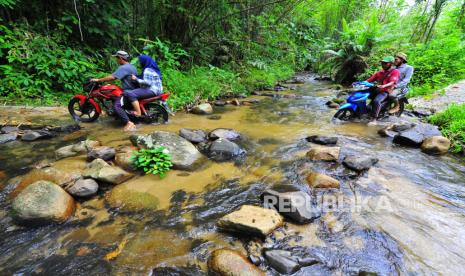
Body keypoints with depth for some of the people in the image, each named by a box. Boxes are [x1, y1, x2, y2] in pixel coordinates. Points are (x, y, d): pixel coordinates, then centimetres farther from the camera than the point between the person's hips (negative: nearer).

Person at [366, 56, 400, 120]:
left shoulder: (395, 71, 1)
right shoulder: (379, 72, 20)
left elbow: (392, 82, -15)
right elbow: (370, 80, 15)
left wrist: (383, 86, -36)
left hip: (385, 91, -7)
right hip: (376, 90, 7)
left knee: (376, 101, -36)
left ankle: (374, 119, -35)